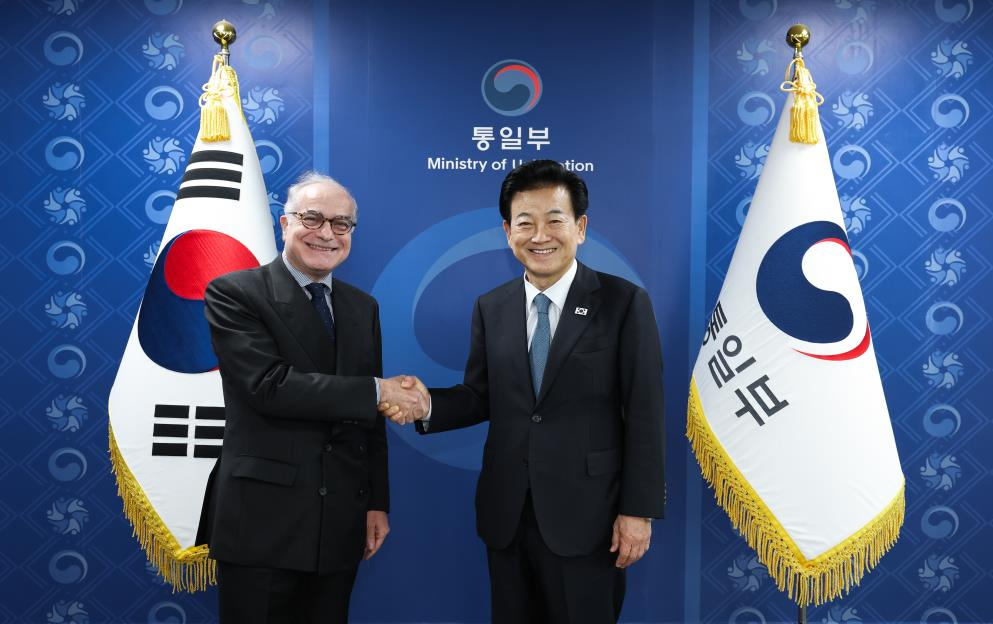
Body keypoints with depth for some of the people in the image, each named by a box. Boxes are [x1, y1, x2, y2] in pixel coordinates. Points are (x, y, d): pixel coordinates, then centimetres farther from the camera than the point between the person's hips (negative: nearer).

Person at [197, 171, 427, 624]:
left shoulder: (363, 307, 11)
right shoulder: (234, 293, -6)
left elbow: (371, 417, 12)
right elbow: (270, 385, -20)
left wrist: (377, 502, 9)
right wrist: (377, 391, -16)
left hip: (340, 521, 5)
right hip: (262, 519, -5)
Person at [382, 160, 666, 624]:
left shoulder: (624, 303, -7)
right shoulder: (490, 309, 5)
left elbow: (644, 415, -8)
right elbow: (480, 397, 9)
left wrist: (639, 511, -10)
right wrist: (427, 404, -11)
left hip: (585, 516, -3)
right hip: (506, 515, 4)